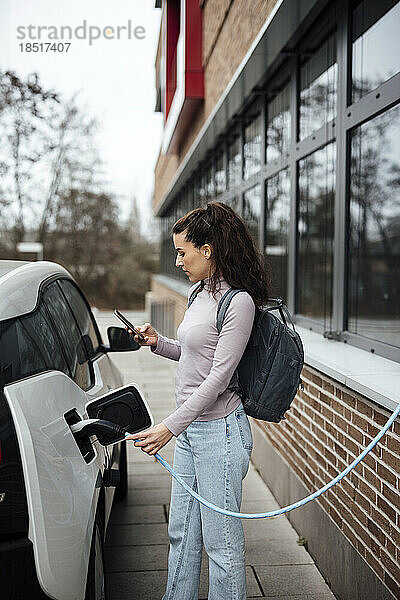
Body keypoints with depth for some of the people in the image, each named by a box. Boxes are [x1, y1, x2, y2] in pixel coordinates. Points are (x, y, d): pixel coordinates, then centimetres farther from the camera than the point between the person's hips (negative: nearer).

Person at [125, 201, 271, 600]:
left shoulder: (238, 302, -17)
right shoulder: (201, 294, 10)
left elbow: (219, 376, -21)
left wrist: (171, 426, -23)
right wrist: (158, 343, 4)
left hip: (219, 431, -9)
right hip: (189, 430, 9)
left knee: (221, 542, 4)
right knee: (181, 533, 19)